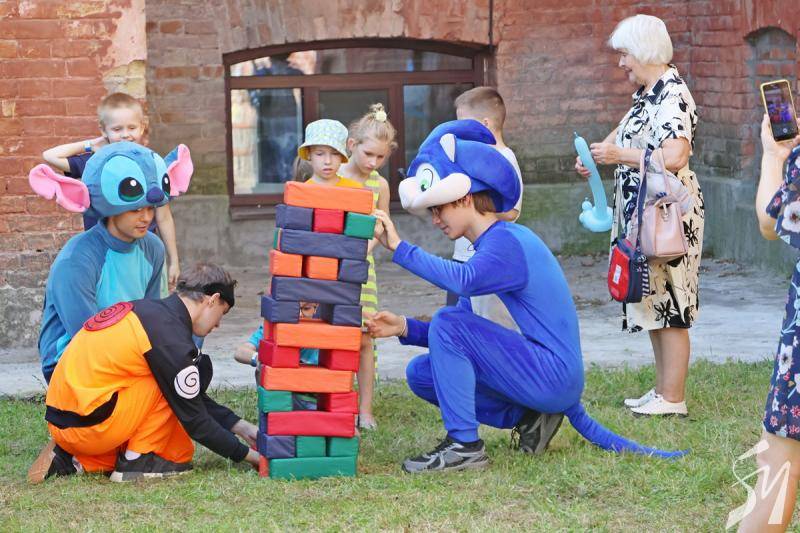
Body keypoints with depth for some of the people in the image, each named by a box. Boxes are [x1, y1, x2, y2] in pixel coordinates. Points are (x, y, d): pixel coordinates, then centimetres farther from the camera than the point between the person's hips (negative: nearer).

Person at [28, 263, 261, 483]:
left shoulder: (148, 309, 14)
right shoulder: (171, 338, -13)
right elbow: (195, 420, -7)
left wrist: (240, 426, 24)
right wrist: (247, 455, 4)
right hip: (87, 425, -9)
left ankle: (71, 461, 11)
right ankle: (138, 461, -2)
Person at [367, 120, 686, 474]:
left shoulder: (506, 243, -14)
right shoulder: (493, 244, 16)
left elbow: (463, 281, -38)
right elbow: (461, 339, 15)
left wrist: (400, 249, -34)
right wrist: (406, 328, 1)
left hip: (555, 376, -10)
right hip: (551, 382, 10)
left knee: (447, 322, -18)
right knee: (421, 374, 8)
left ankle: (464, 445, -17)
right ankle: (529, 416, 7)